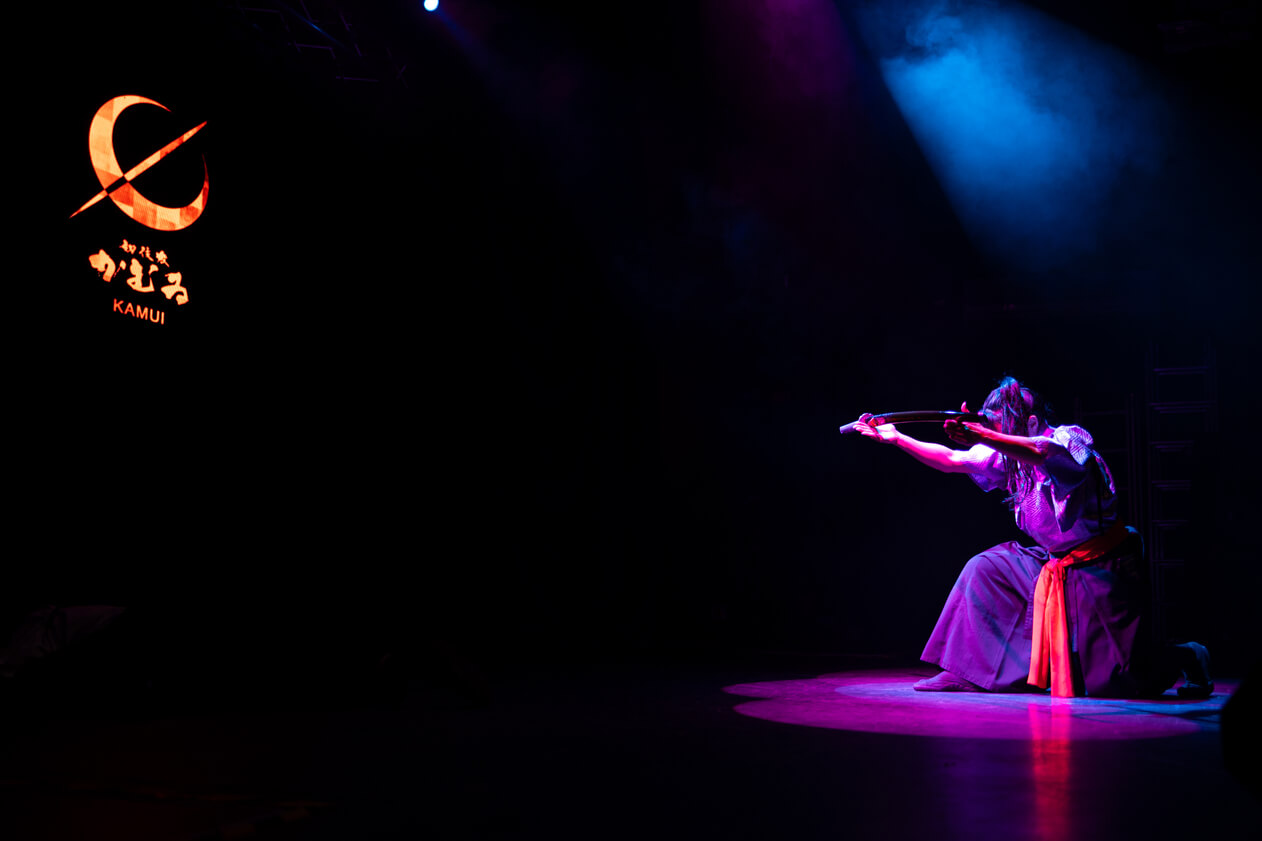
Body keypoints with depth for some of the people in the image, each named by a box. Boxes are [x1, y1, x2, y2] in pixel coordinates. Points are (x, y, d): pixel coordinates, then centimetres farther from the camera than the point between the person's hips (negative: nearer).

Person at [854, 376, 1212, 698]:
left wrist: (983, 437, -55)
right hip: (1053, 564, 8)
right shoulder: (1009, 453, 3)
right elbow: (951, 460, 5)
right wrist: (894, 438, 2)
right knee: (985, 568, -1)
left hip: (1102, 569, -8)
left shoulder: (1071, 438, -19)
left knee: (1117, 683, -8)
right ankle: (969, 670, 6)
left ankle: (1187, 657, 22)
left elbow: (1042, 453, -43)